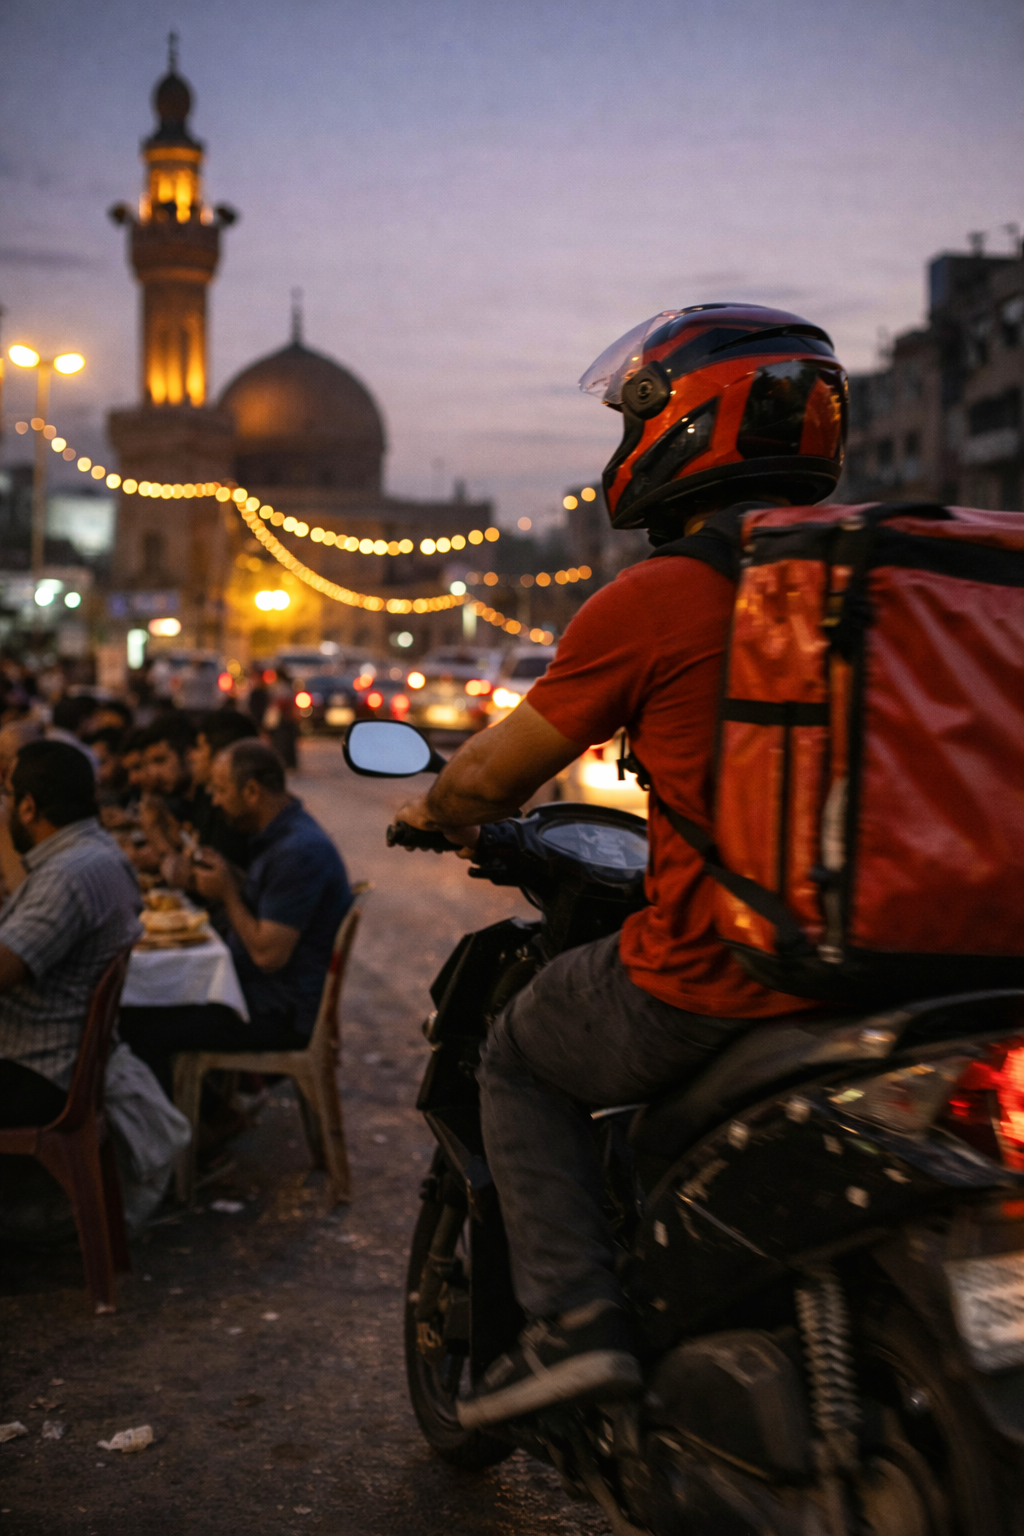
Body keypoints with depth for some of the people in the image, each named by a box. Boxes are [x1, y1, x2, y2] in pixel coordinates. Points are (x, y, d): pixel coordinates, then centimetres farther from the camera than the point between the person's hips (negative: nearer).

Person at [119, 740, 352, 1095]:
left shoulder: (299, 852, -24)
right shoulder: (278, 834, 9)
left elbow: (268, 954, -26)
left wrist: (228, 893, -13)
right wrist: (229, 879, 1)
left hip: (282, 1014, -11)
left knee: (138, 1027, -15)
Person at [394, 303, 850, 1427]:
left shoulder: (651, 601, -10)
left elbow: (490, 776, -1)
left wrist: (438, 814, 21)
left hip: (705, 980, -6)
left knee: (520, 1063, 19)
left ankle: (574, 1319, 7)